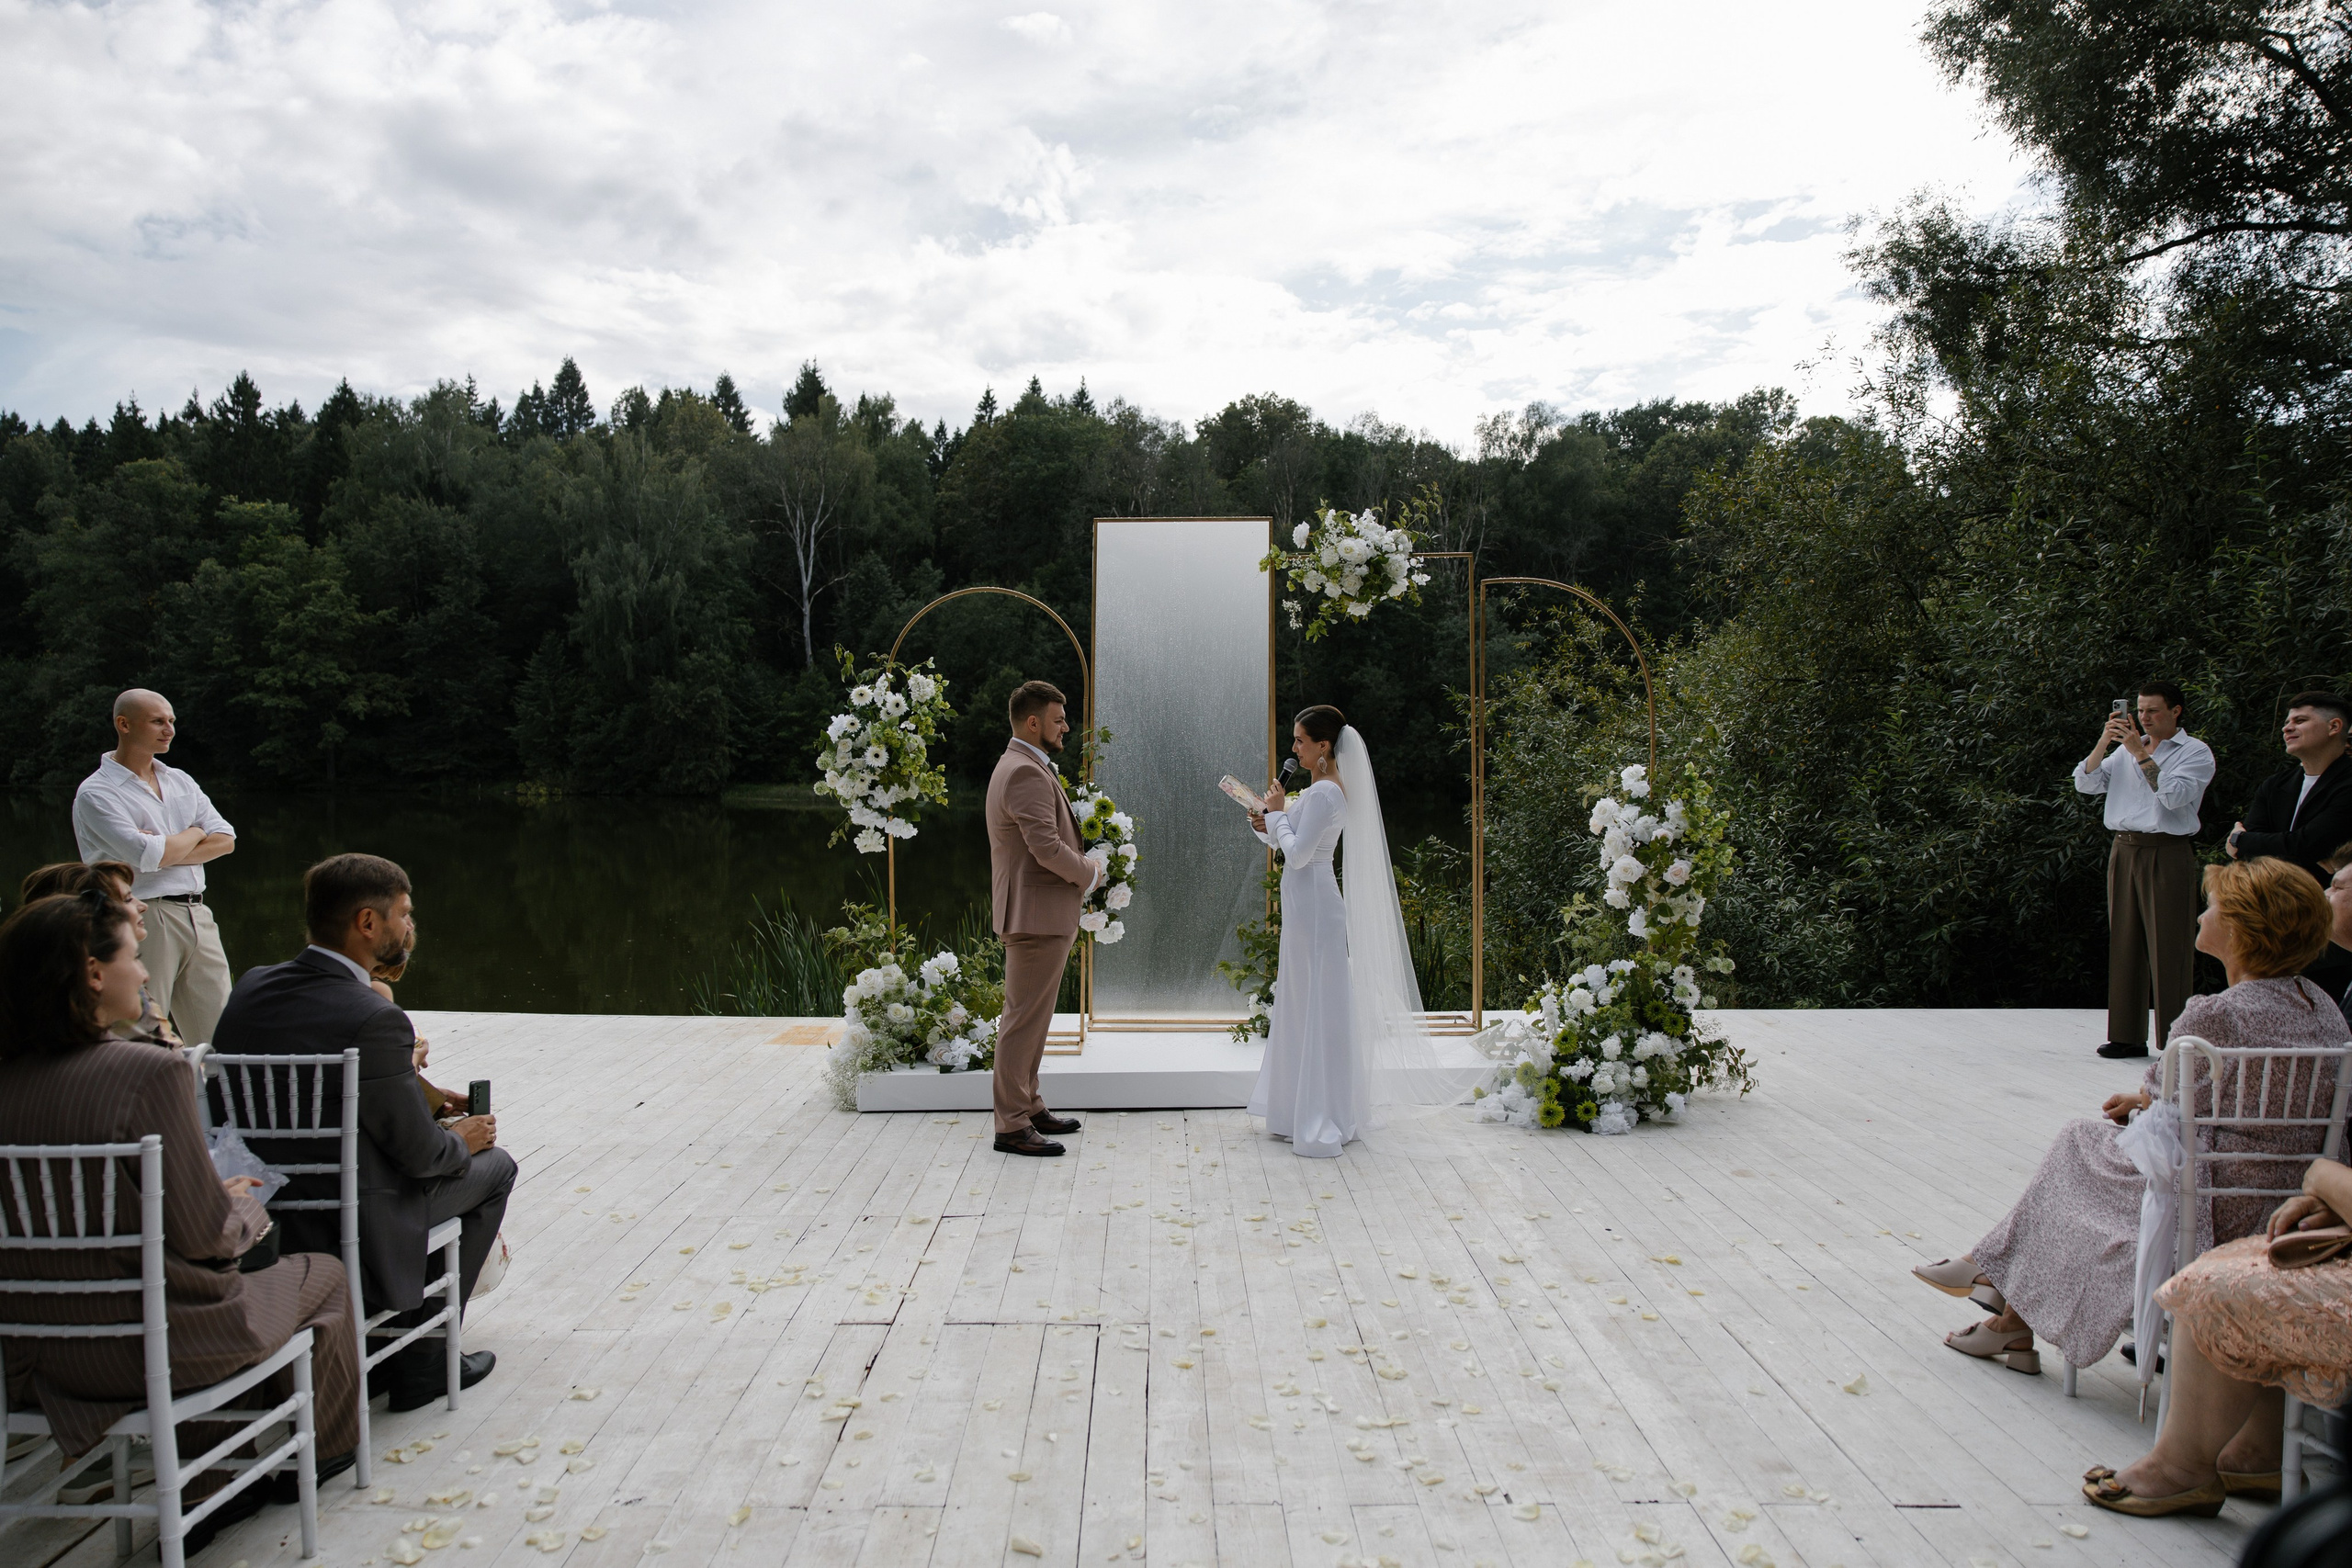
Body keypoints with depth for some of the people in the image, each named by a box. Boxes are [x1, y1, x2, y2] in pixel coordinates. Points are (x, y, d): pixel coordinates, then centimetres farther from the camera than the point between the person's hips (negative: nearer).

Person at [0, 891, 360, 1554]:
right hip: (154, 1343, -6)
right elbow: (201, 1234, -19)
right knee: (322, 1276, 20)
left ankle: (204, 1495, 36)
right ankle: (319, 1452, 42)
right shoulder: (152, 1071, -24)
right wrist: (243, 1203, 3)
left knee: (217, 1280, 34)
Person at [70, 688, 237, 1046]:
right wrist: (194, 834, 1)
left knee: (220, 1037, 5)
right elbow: (147, 855, -17)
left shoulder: (180, 781, 16)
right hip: (142, 919, -6)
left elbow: (225, 840, 7)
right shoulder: (95, 794, -5)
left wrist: (168, 853, -9)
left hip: (198, 916, 6)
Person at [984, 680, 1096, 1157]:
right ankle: (1012, 1127, 0)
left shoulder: (1022, 767, 17)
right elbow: (1047, 847, -26)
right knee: (1024, 1020, -5)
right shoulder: (1027, 774, -19)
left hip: (1039, 914, 11)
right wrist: (1090, 873, -10)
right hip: (1037, 915, -11)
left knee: (1031, 1018, 18)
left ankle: (1029, 1108, 28)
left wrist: (1079, 870, 10)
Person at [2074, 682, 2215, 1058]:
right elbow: (2085, 784, 7)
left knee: (2169, 951, -6)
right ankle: (2128, 1036, 12)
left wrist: (2141, 754, -14)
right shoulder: (2126, 750, 17)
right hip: (2124, 852, 5)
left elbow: (2173, 795, -13)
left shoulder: (2196, 752, 2)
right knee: (2124, 945, 6)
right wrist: (2104, 741, -4)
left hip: (2167, 854, -5)